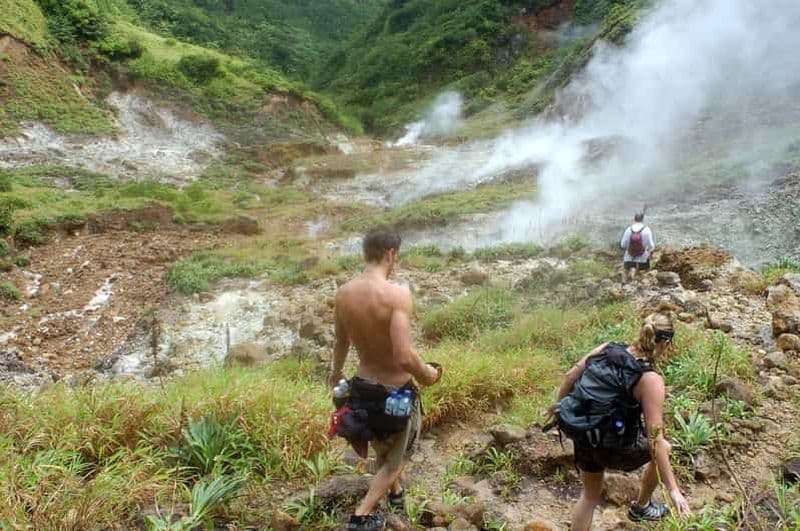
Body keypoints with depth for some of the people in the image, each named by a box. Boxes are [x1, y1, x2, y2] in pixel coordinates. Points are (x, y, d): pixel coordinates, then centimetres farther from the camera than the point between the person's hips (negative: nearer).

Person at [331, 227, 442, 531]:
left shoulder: (344, 293, -7)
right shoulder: (397, 294, -27)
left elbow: (341, 343, 9)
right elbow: (404, 356, -33)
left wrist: (336, 372, 28)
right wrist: (426, 375, -12)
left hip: (363, 385, 7)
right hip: (395, 390, -6)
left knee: (382, 448, 32)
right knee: (394, 459, 19)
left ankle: (395, 492, 56)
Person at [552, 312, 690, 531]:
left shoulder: (607, 349, -3)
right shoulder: (650, 380, -18)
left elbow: (570, 377, 3)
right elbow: (655, 440, -18)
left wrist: (561, 407, 20)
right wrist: (673, 488, -12)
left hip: (582, 437, 5)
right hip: (611, 447, -5)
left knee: (590, 494, 28)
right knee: (663, 449, 26)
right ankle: (641, 507, 45)